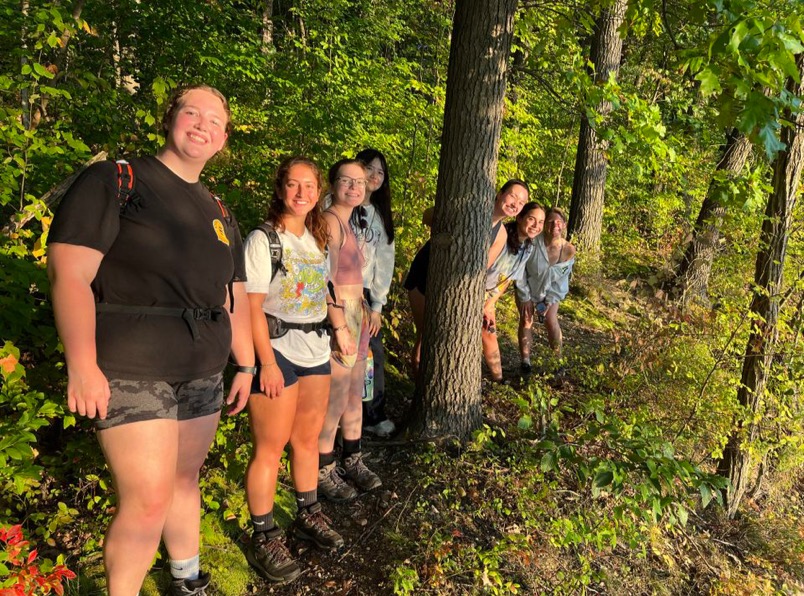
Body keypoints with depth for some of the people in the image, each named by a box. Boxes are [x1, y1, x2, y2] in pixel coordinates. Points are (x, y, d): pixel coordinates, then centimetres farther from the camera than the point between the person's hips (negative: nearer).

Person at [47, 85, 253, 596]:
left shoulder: (220, 214, 14)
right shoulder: (113, 181, -5)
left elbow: (235, 297, 17)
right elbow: (70, 271, -13)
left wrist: (246, 366, 15)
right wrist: (81, 365, -20)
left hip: (204, 373, 6)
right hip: (131, 371, -6)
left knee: (185, 480, 17)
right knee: (148, 499, -7)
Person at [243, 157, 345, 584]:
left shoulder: (317, 239, 12)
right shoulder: (263, 239, -10)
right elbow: (252, 307, -15)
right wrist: (267, 363, -20)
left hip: (316, 350, 7)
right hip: (277, 351, -7)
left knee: (308, 439, 17)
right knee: (269, 448, 1)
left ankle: (309, 516, 33)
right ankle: (263, 539, 14)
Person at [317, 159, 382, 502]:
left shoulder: (348, 223, 15)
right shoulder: (330, 221, -14)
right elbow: (327, 281, -20)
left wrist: (366, 312, 15)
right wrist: (339, 327, -21)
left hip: (356, 316, 9)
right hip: (337, 319, -9)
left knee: (355, 395, 17)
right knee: (335, 401, 0)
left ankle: (352, 461, 32)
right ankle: (323, 473, 16)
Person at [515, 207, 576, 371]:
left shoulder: (569, 250, -20)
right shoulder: (533, 242, -29)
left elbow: (562, 280, -8)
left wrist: (549, 301, -13)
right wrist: (525, 297, -13)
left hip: (550, 290, 1)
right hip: (528, 288, -1)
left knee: (551, 321, -12)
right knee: (526, 320, -8)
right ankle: (525, 360, 4)